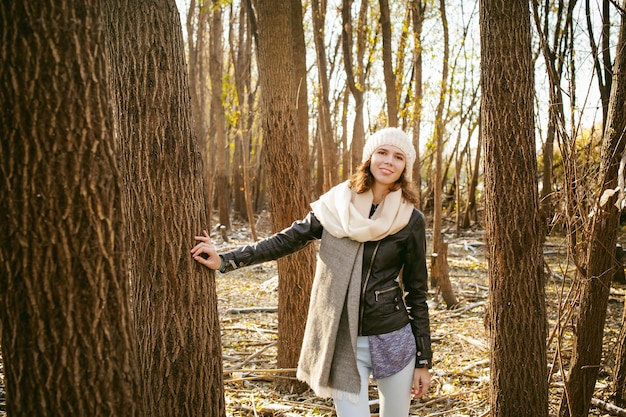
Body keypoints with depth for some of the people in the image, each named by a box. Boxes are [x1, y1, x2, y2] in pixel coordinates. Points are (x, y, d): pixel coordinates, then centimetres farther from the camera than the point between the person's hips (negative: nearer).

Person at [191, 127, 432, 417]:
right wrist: (225, 260, -4)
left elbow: (416, 291, 2)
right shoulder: (335, 206, -2)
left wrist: (424, 360, 3)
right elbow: (286, 241, 2)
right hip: (343, 343, 0)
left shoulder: (411, 221, -3)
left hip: (394, 340, 1)